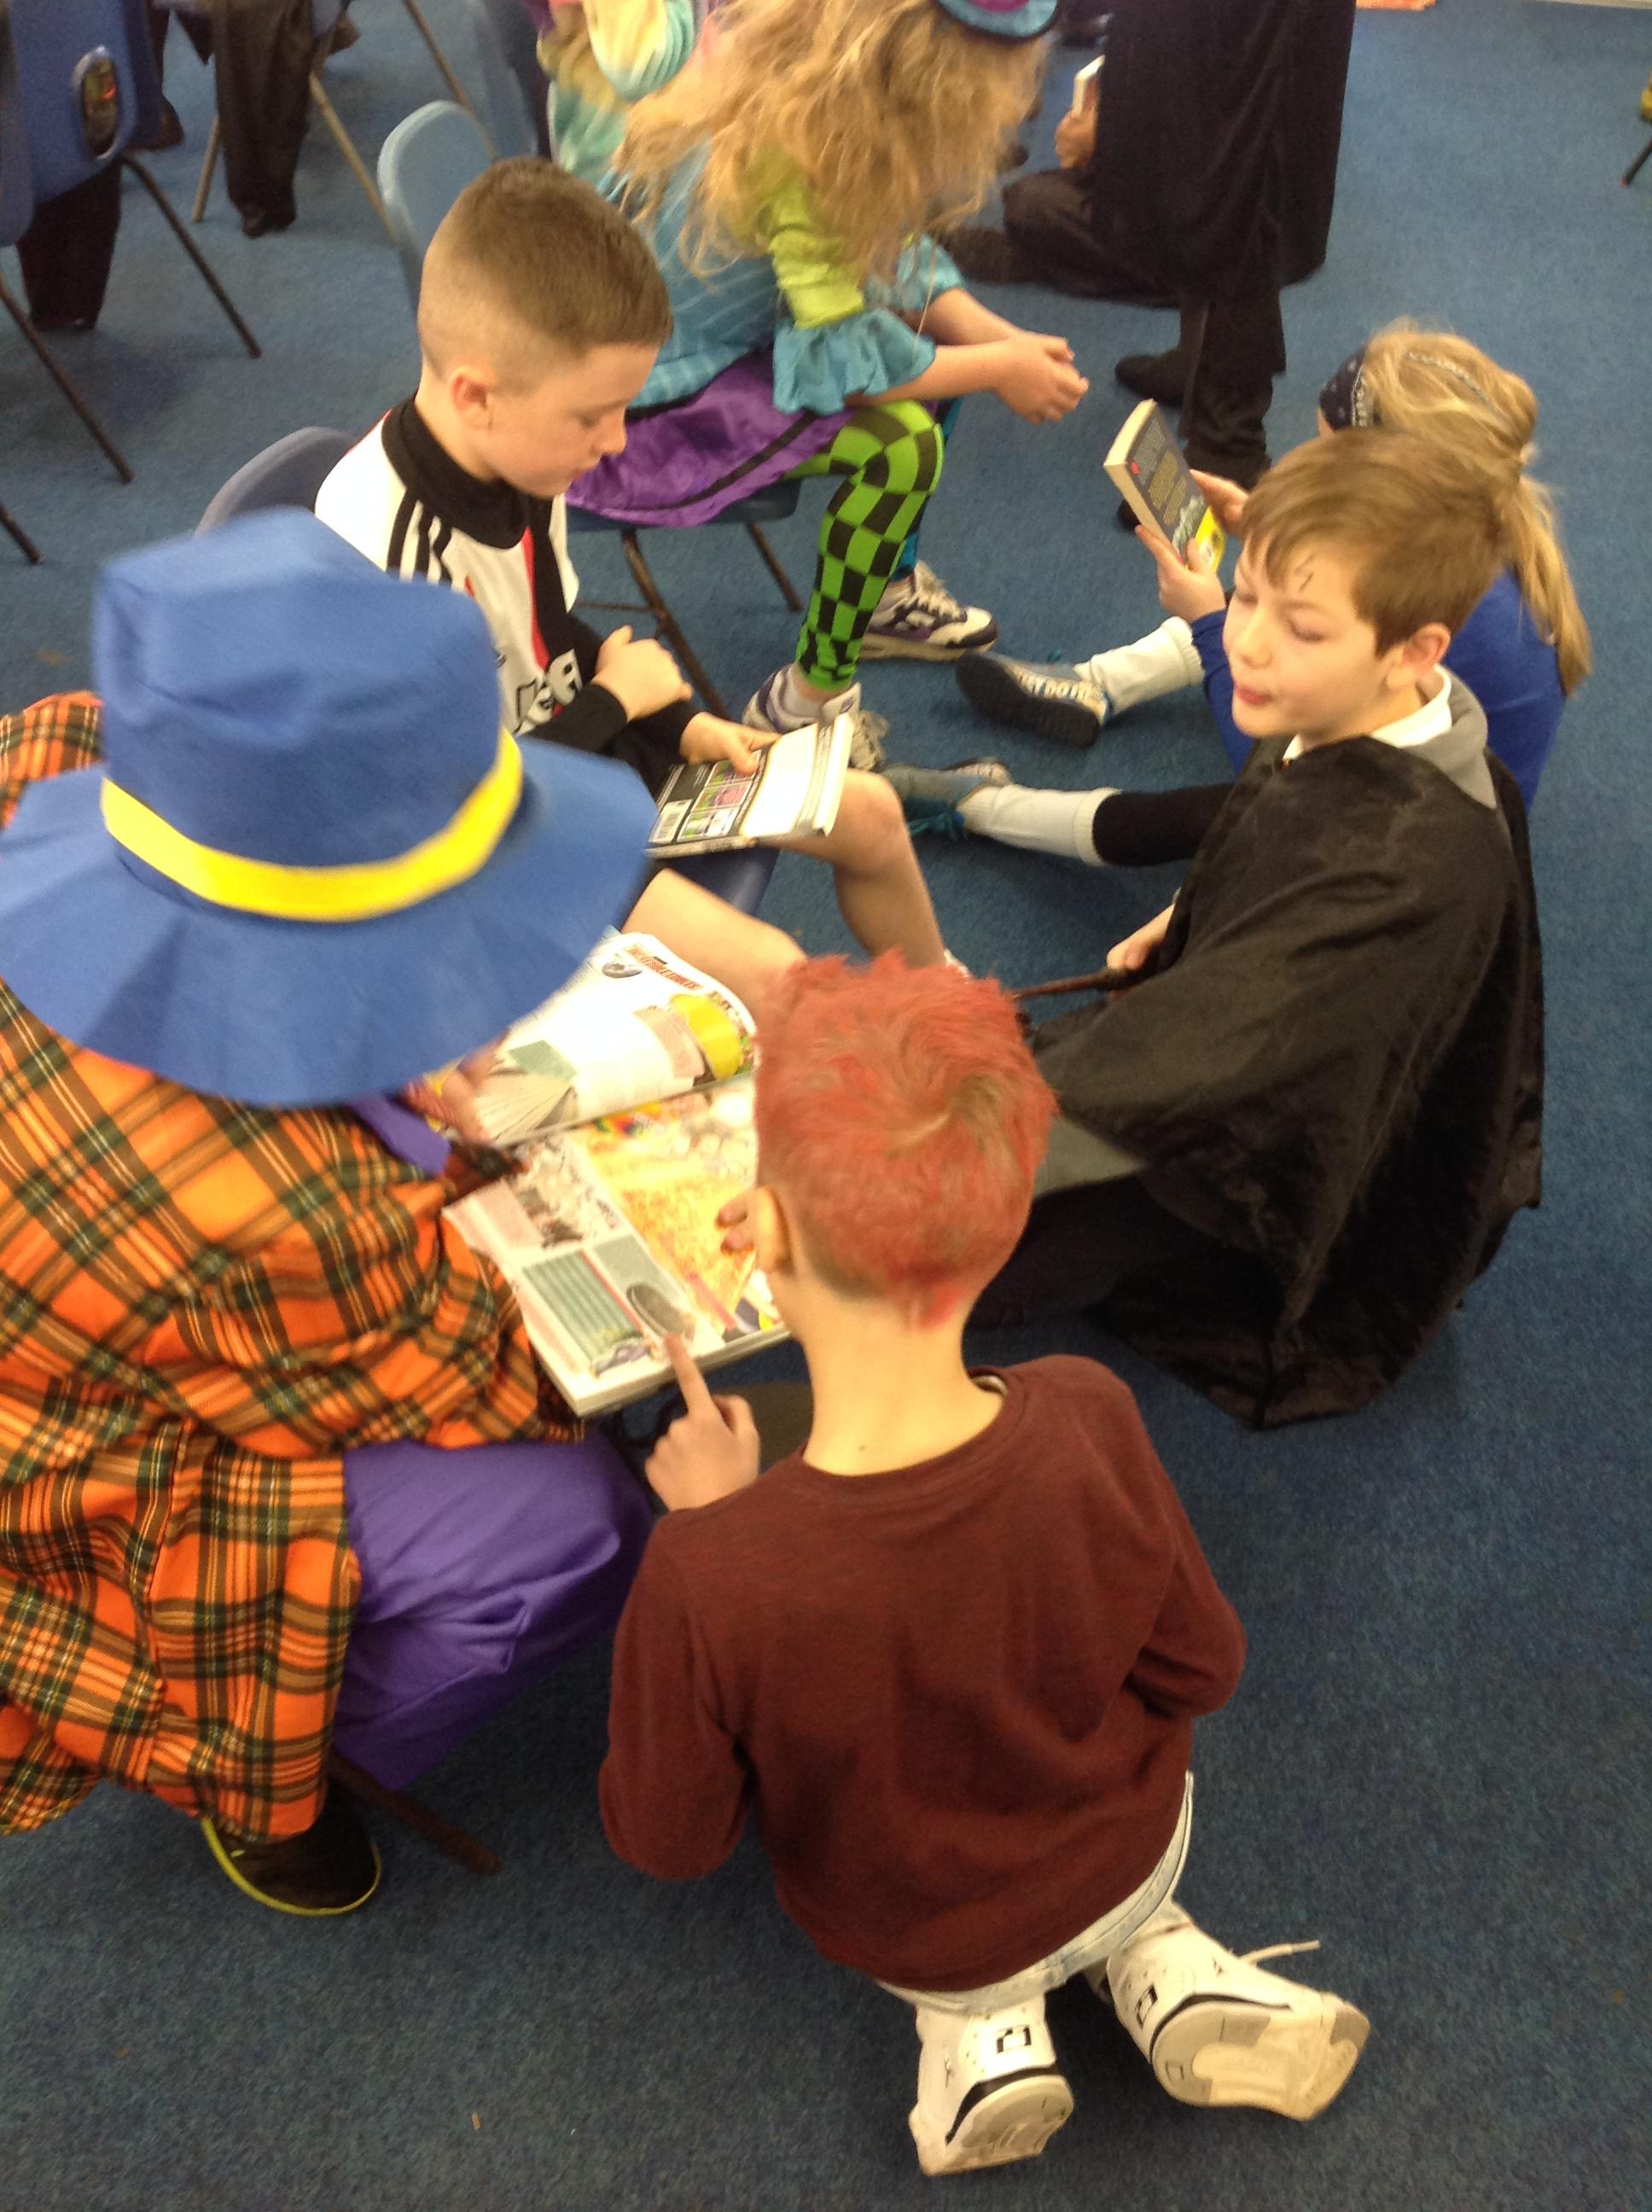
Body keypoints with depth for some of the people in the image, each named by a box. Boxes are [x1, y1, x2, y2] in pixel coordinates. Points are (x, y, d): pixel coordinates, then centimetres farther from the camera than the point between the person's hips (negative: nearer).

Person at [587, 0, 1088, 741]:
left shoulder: (820, 90, -6)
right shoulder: (790, 158, -32)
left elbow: (893, 253, 3)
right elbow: (841, 351, -28)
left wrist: (1000, 338, -11)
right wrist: (999, 371, -17)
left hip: (719, 334, 9)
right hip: (640, 403, -9)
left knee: (934, 337, 11)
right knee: (903, 441, -23)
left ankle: (888, 589, 23)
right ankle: (806, 701, -10)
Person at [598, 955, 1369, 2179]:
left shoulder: (712, 1579, -41)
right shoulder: (1087, 1424, -35)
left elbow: (666, 1841, -20)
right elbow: (1202, 1671, -14)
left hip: (911, 1944, -1)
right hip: (1135, 1860, 2)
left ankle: (986, 2017, 15)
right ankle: (1151, 1959, 18)